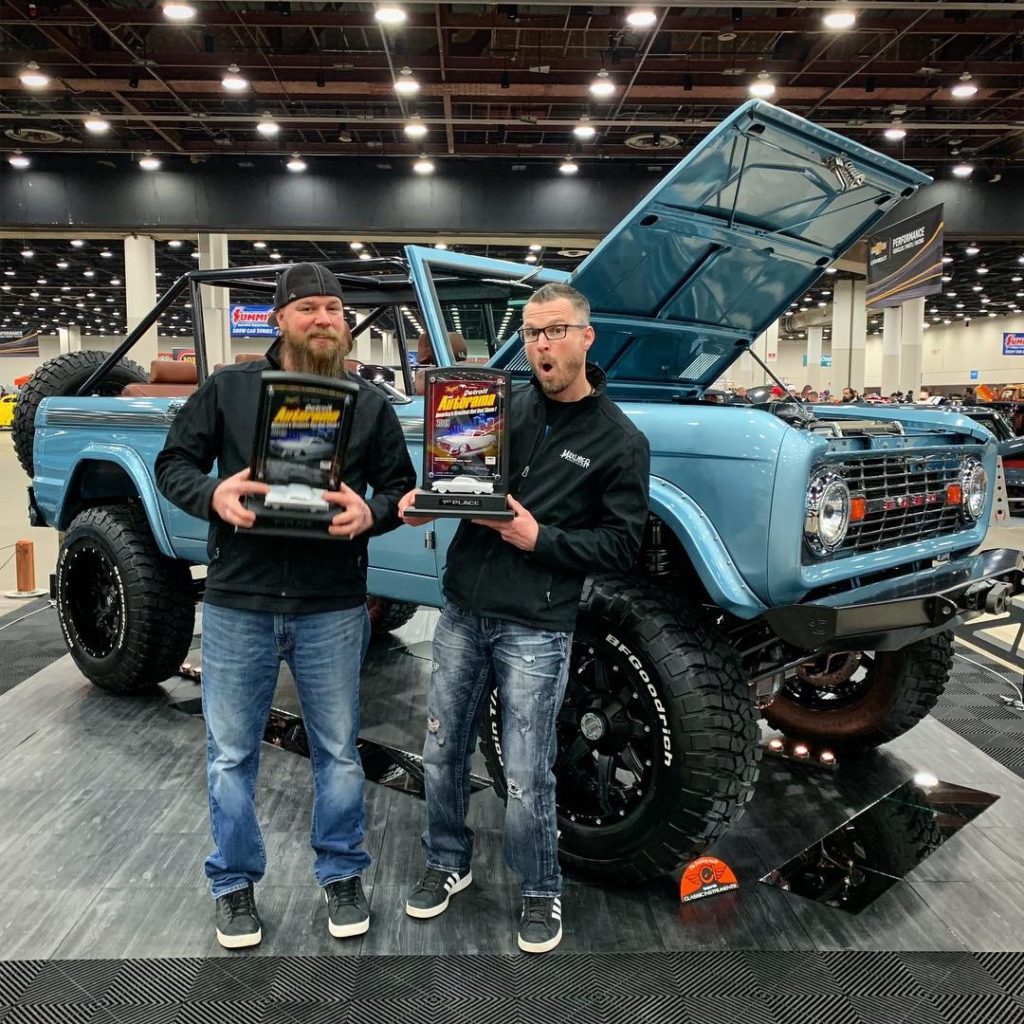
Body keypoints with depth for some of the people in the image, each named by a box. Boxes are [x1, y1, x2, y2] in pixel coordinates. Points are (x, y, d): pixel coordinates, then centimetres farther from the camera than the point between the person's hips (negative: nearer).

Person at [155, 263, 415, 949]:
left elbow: (401, 487, 6)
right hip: (238, 603, 0)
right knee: (232, 755, 12)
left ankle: (342, 875, 34)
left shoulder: (370, 401, 3)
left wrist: (370, 513, -17)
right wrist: (212, 494, -17)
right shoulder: (229, 388, 2)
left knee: (339, 751, 13)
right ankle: (235, 884, 33)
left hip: (333, 608, 0)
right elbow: (174, 462, 5)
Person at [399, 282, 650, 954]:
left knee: (527, 779, 4)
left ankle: (542, 892, 30)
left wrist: (540, 538, -17)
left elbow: (622, 546, -6)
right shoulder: (505, 404, 6)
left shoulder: (621, 441, -4)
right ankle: (449, 862, 40)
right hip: (463, 611, 4)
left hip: (536, 629, -4)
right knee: (443, 753, 15)